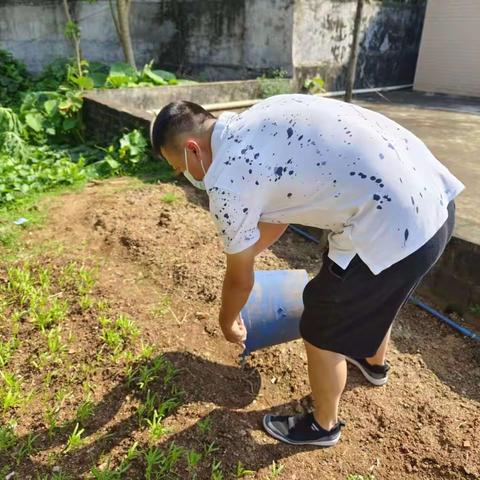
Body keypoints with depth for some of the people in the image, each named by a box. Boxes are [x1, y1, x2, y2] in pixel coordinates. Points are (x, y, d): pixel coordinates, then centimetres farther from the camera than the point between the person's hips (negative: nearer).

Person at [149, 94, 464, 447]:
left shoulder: (225, 182, -12)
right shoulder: (257, 121, 14)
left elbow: (240, 280, 3)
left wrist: (227, 322, 23)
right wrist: (247, 251, 38)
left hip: (393, 227, -9)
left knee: (322, 335, 13)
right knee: (376, 291, 35)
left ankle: (323, 426, 41)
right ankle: (375, 363, 65)